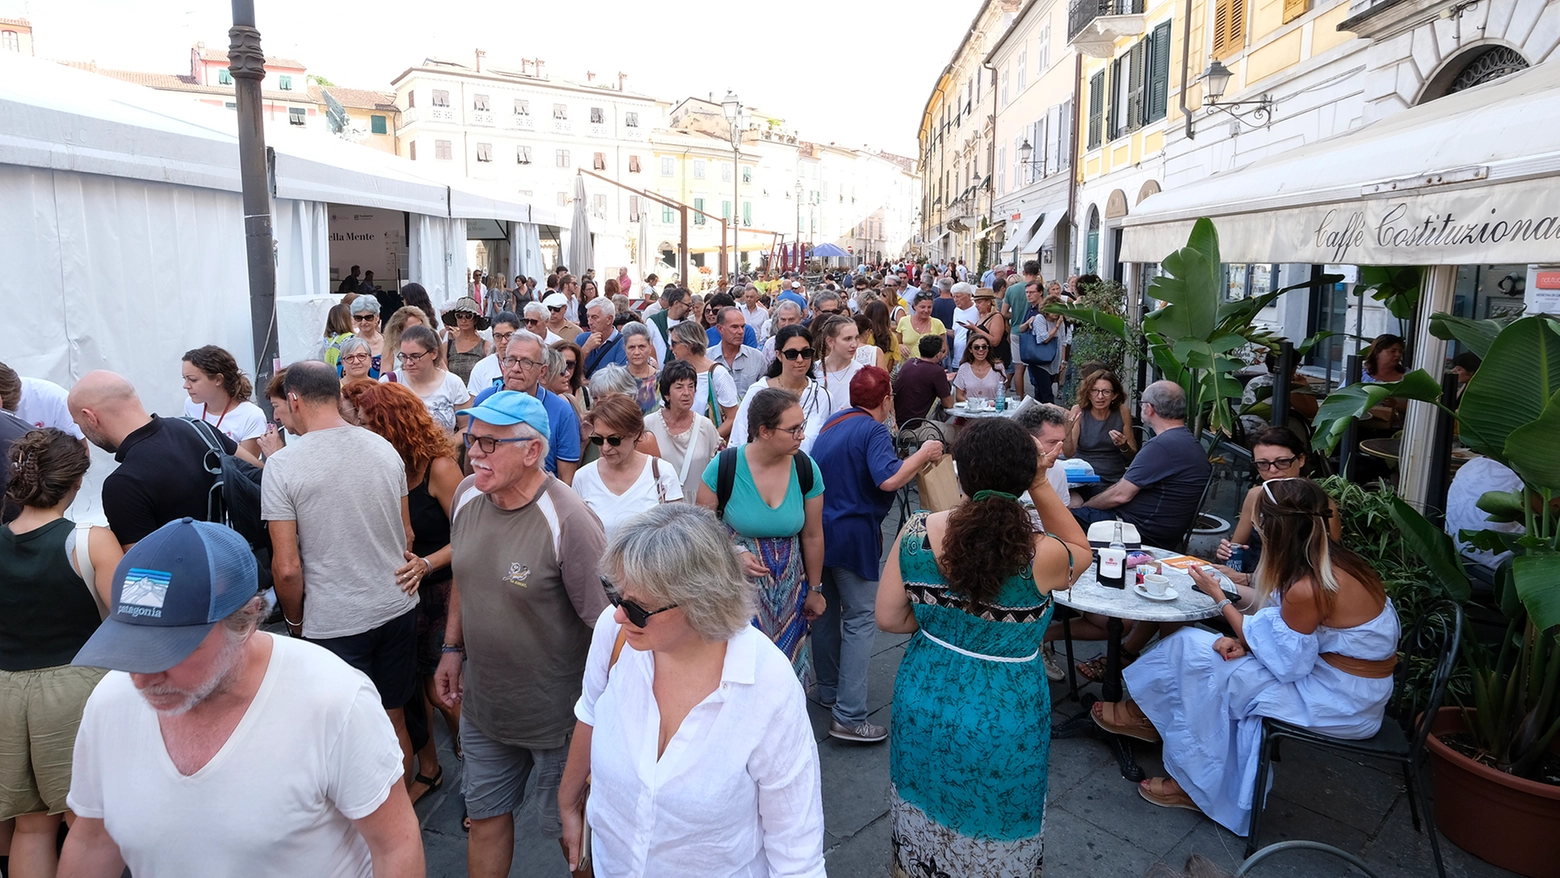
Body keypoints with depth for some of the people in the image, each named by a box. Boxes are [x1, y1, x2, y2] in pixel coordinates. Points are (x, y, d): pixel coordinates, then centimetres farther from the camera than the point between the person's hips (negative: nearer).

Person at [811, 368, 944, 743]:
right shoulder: (873, 431, -14)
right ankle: (848, 717, -5)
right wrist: (923, 455, -15)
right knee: (860, 620, -3)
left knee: (826, 611, 20)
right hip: (852, 536, -8)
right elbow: (889, 479, -30)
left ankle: (829, 689, 35)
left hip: (819, 529, 8)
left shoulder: (832, 423, 13)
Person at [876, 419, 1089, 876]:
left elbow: (889, 618, -6)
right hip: (1001, 723, -3)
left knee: (925, 825, 27)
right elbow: (1080, 551, 0)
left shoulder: (916, 533, -17)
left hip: (922, 706, 3)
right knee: (991, 833, 23)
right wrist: (1040, 487, -8)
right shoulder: (1041, 555, -25)